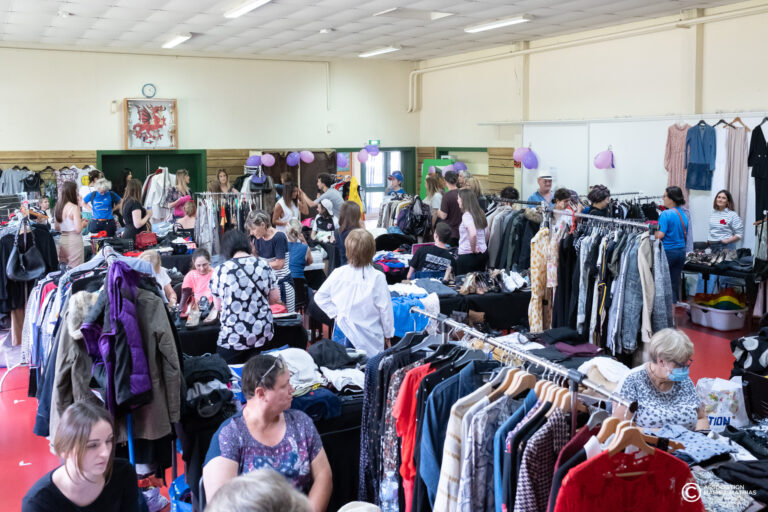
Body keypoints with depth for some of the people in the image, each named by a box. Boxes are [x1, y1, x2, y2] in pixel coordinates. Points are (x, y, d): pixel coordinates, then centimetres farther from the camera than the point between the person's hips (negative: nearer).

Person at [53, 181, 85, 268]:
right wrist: (83, 223, 3)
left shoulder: (57, 207, 6)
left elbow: (56, 228, 15)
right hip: (74, 241, -7)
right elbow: (78, 229, -17)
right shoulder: (74, 208, -14)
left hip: (62, 240, 7)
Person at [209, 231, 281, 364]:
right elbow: (275, 298, 6)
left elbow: (218, 306, 3)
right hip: (263, 333, 3)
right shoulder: (264, 265, -1)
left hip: (233, 338, -3)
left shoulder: (220, 271, -8)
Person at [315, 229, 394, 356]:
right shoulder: (377, 277, -13)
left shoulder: (338, 273, -5)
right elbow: (385, 309, -6)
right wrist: (388, 334, 7)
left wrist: (335, 313, 8)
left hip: (342, 332, 3)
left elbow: (320, 296, 5)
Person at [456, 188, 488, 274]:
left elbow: (473, 234, -30)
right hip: (483, 253, 8)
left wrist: (473, 249, -16)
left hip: (468, 255, -8)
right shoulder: (479, 213, 10)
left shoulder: (466, 215, -15)